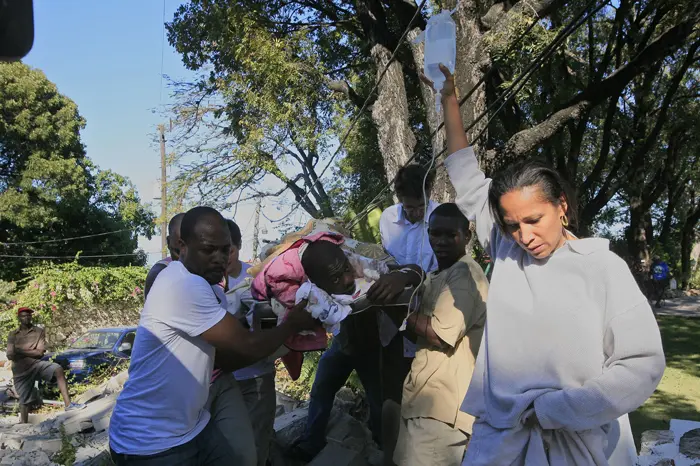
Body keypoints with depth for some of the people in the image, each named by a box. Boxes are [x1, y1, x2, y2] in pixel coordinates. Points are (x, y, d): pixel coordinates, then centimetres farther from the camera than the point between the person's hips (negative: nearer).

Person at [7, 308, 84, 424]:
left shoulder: (39, 331, 3)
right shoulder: (12, 335, 8)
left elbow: (40, 353, -8)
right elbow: (10, 355, -4)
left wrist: (20, 351, -9)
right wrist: (31, 352, -12)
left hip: (36, 364, -2)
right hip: (20, 371, 2)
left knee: (58, 369, -29)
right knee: (24, 400, 4)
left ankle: (68, 404, -33)